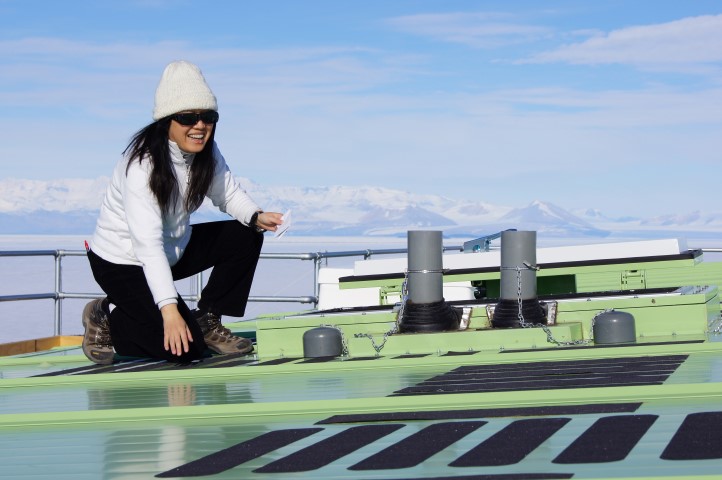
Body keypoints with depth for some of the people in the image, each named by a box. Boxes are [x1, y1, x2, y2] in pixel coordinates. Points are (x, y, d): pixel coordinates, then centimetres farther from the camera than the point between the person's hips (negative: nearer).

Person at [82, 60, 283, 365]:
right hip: (123, 261, -8)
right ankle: (106, 318, 5)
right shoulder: (141, 165, -31)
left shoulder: (205, 151, -8)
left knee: (245, 237, -6)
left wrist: (257, 217, -20)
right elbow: (148, 245, -36)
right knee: (186, 349, -16)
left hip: (174, 248, 8)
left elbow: (229, 193, 4)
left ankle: (207, 321, 5)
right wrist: (169, 310, -43)